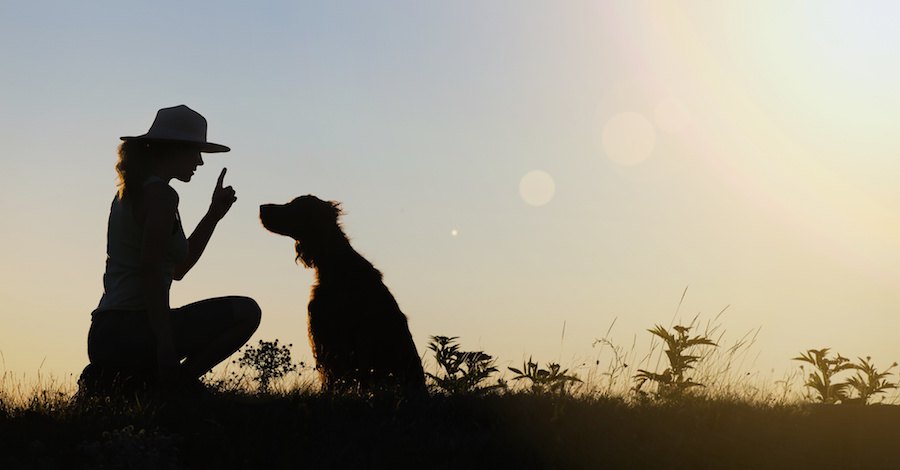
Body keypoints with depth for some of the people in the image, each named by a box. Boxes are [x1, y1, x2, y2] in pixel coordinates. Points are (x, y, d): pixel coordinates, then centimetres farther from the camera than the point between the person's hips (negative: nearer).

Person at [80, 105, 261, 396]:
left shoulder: (129, 193, 20)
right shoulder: (160, 194, -9)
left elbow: (178, 268, 24)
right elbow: (150, 271, -20)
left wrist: (214, 215, 19)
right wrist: (166, 346, -23)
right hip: (131, 331, -9)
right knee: (246, 312, -9)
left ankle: (111, 378, 15)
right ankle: (174, 382, -10)